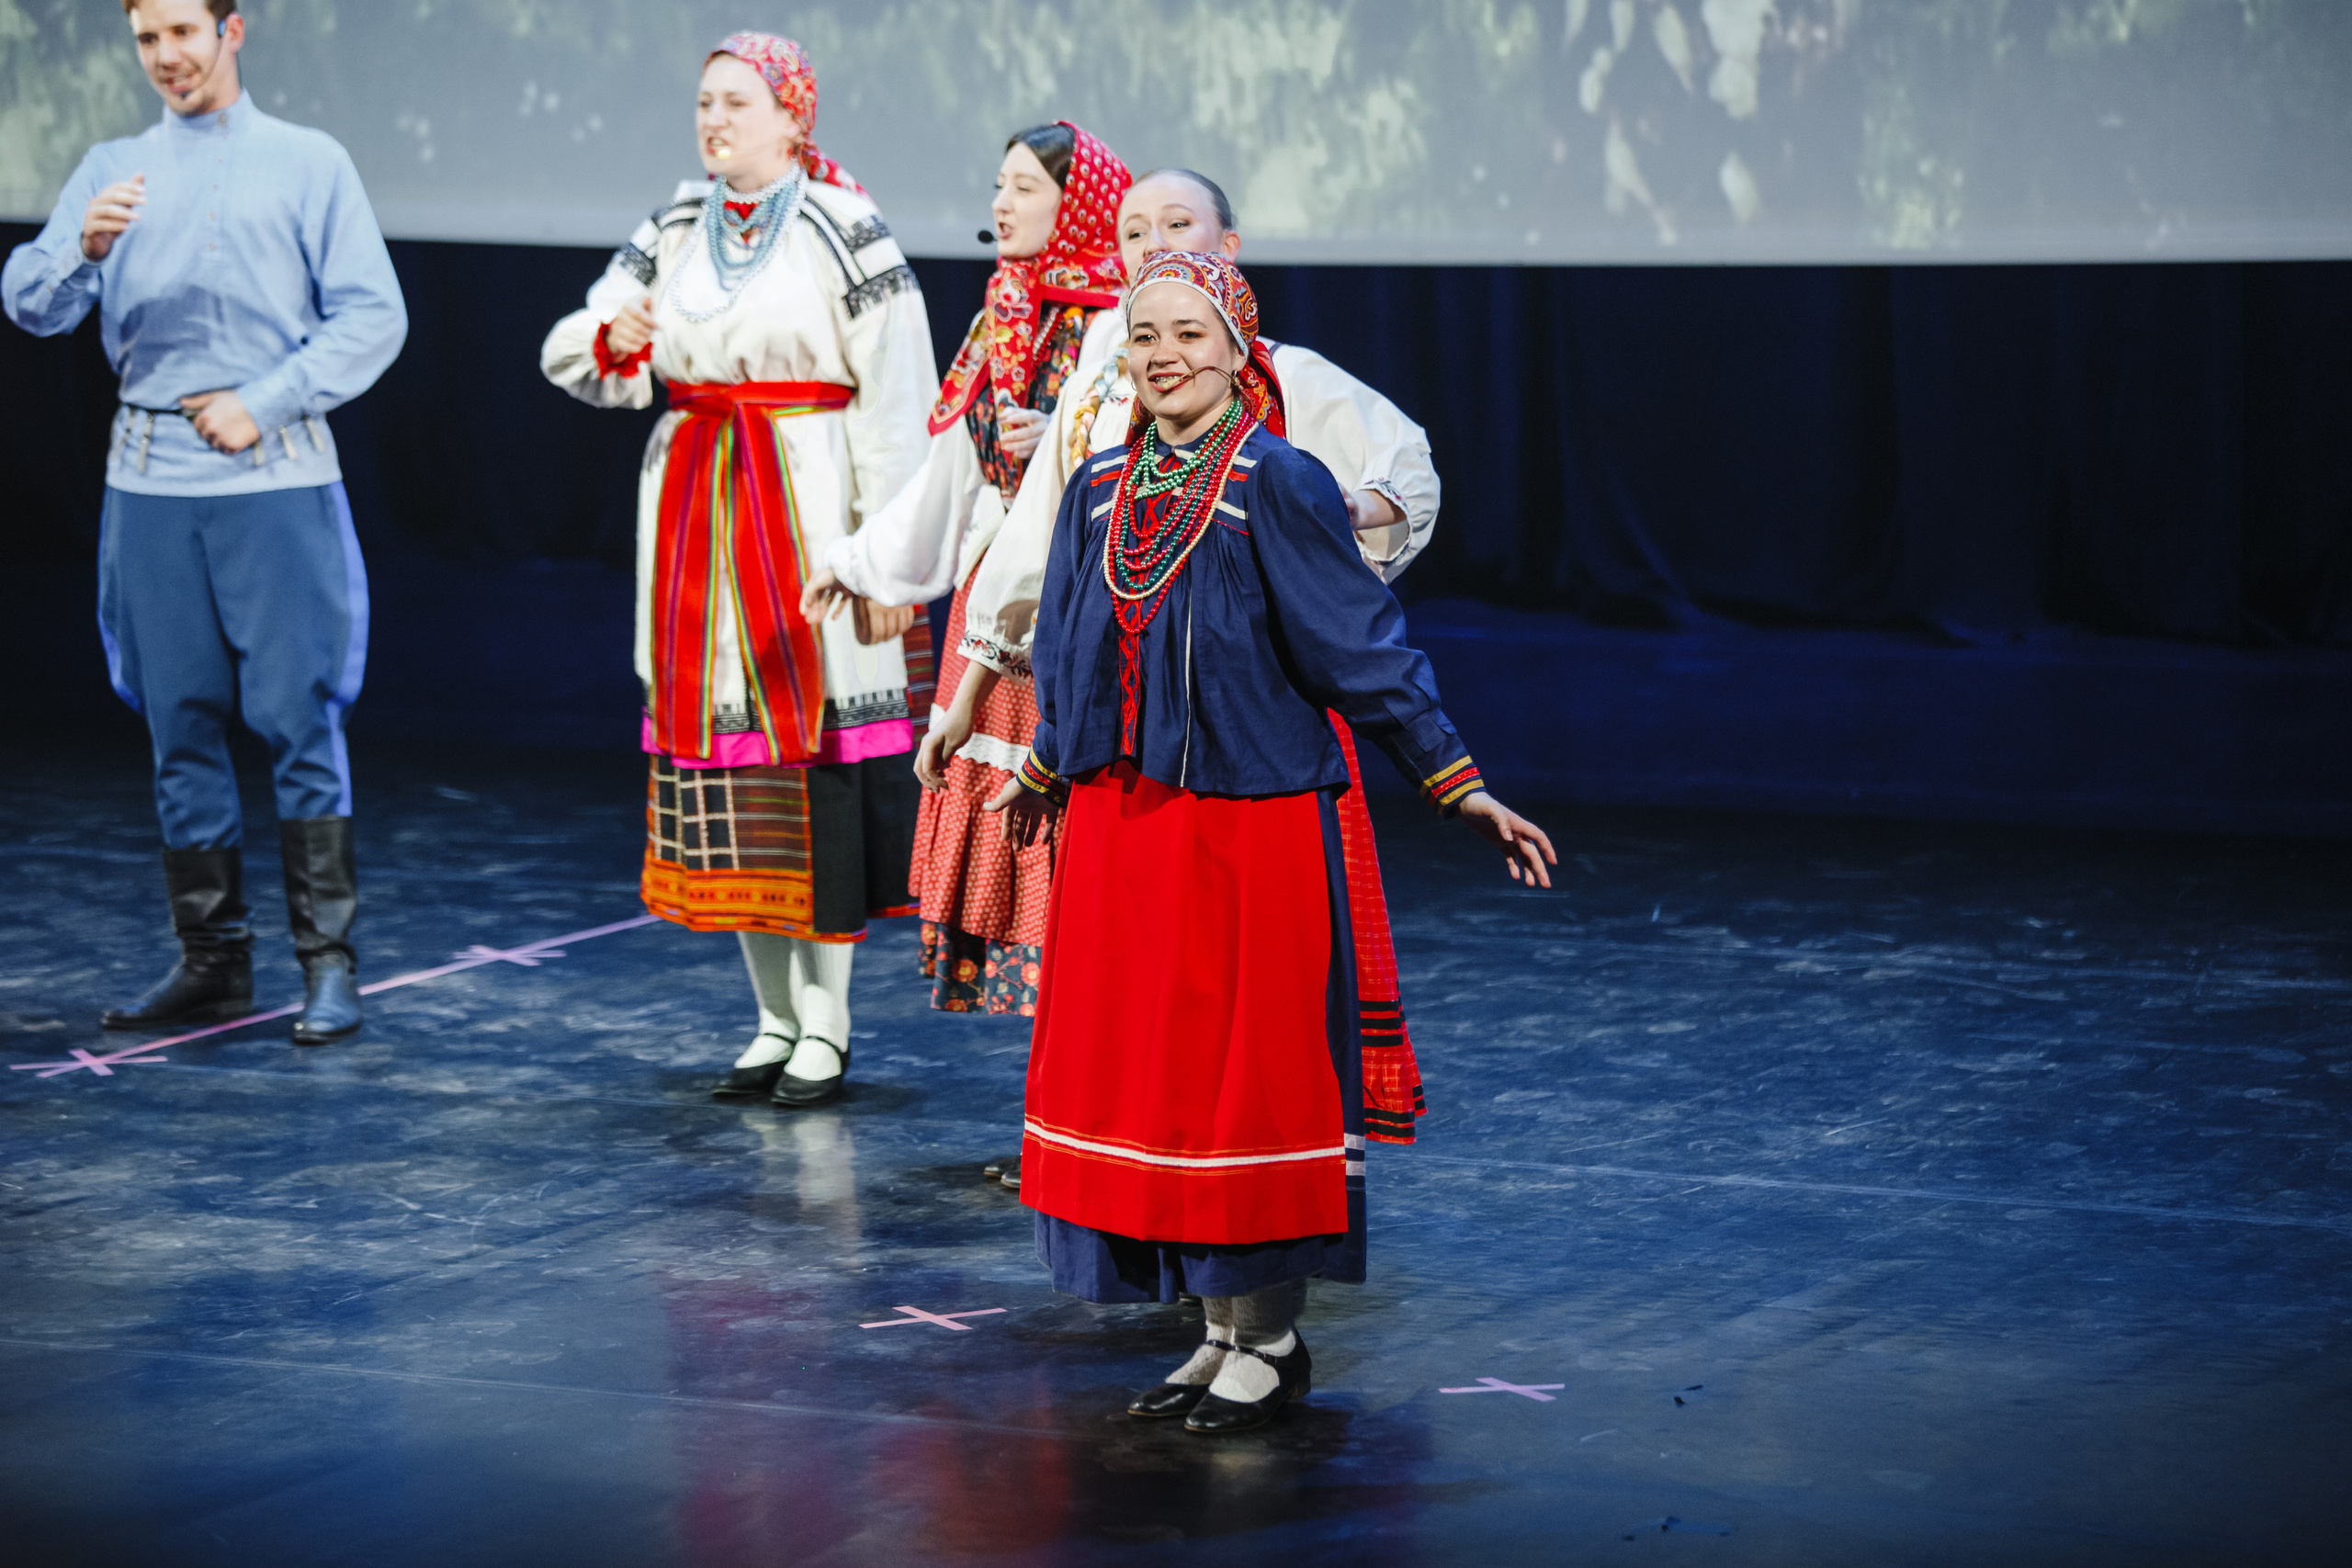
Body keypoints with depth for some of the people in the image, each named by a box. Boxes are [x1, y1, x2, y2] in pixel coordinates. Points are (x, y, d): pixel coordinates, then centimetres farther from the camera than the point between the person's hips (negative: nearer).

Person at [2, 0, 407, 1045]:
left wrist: (263, 403, -9)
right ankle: (212, 960, 11)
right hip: (152, 479, 3)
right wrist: (85, 247, -19)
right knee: (181, 727, 5)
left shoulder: (308, 164, 7)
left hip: (275, 477, -3)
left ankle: (328, 960, -3)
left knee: (297, 718, -7)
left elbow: (373, 316, 1)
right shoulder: (112, 172, 14)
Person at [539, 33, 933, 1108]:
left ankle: (826, 1029, 2)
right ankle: (775, 1019, 17)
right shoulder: (673, 234, 11)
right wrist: (612, 342, -14)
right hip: (696, 514, 6)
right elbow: (571, 357, 11)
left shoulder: (844, 234, -5)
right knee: (725, 745, 7)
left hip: (810, 513, -6)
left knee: (815, 738, -6)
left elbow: (895, 403, -8)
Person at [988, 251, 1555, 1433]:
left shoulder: (1280, 489, -9)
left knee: (1246, 1066, -1)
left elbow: (1364, 650, -8)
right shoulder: (1100, 493, 7)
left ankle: (1270, 1339, 11)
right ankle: (1222, 1332, 18)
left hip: (1250, 825, -6)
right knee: (1144, 1070, 7)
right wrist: (1041, 777, 33)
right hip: (1119, 827, 6)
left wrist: (1461, 789, -10)